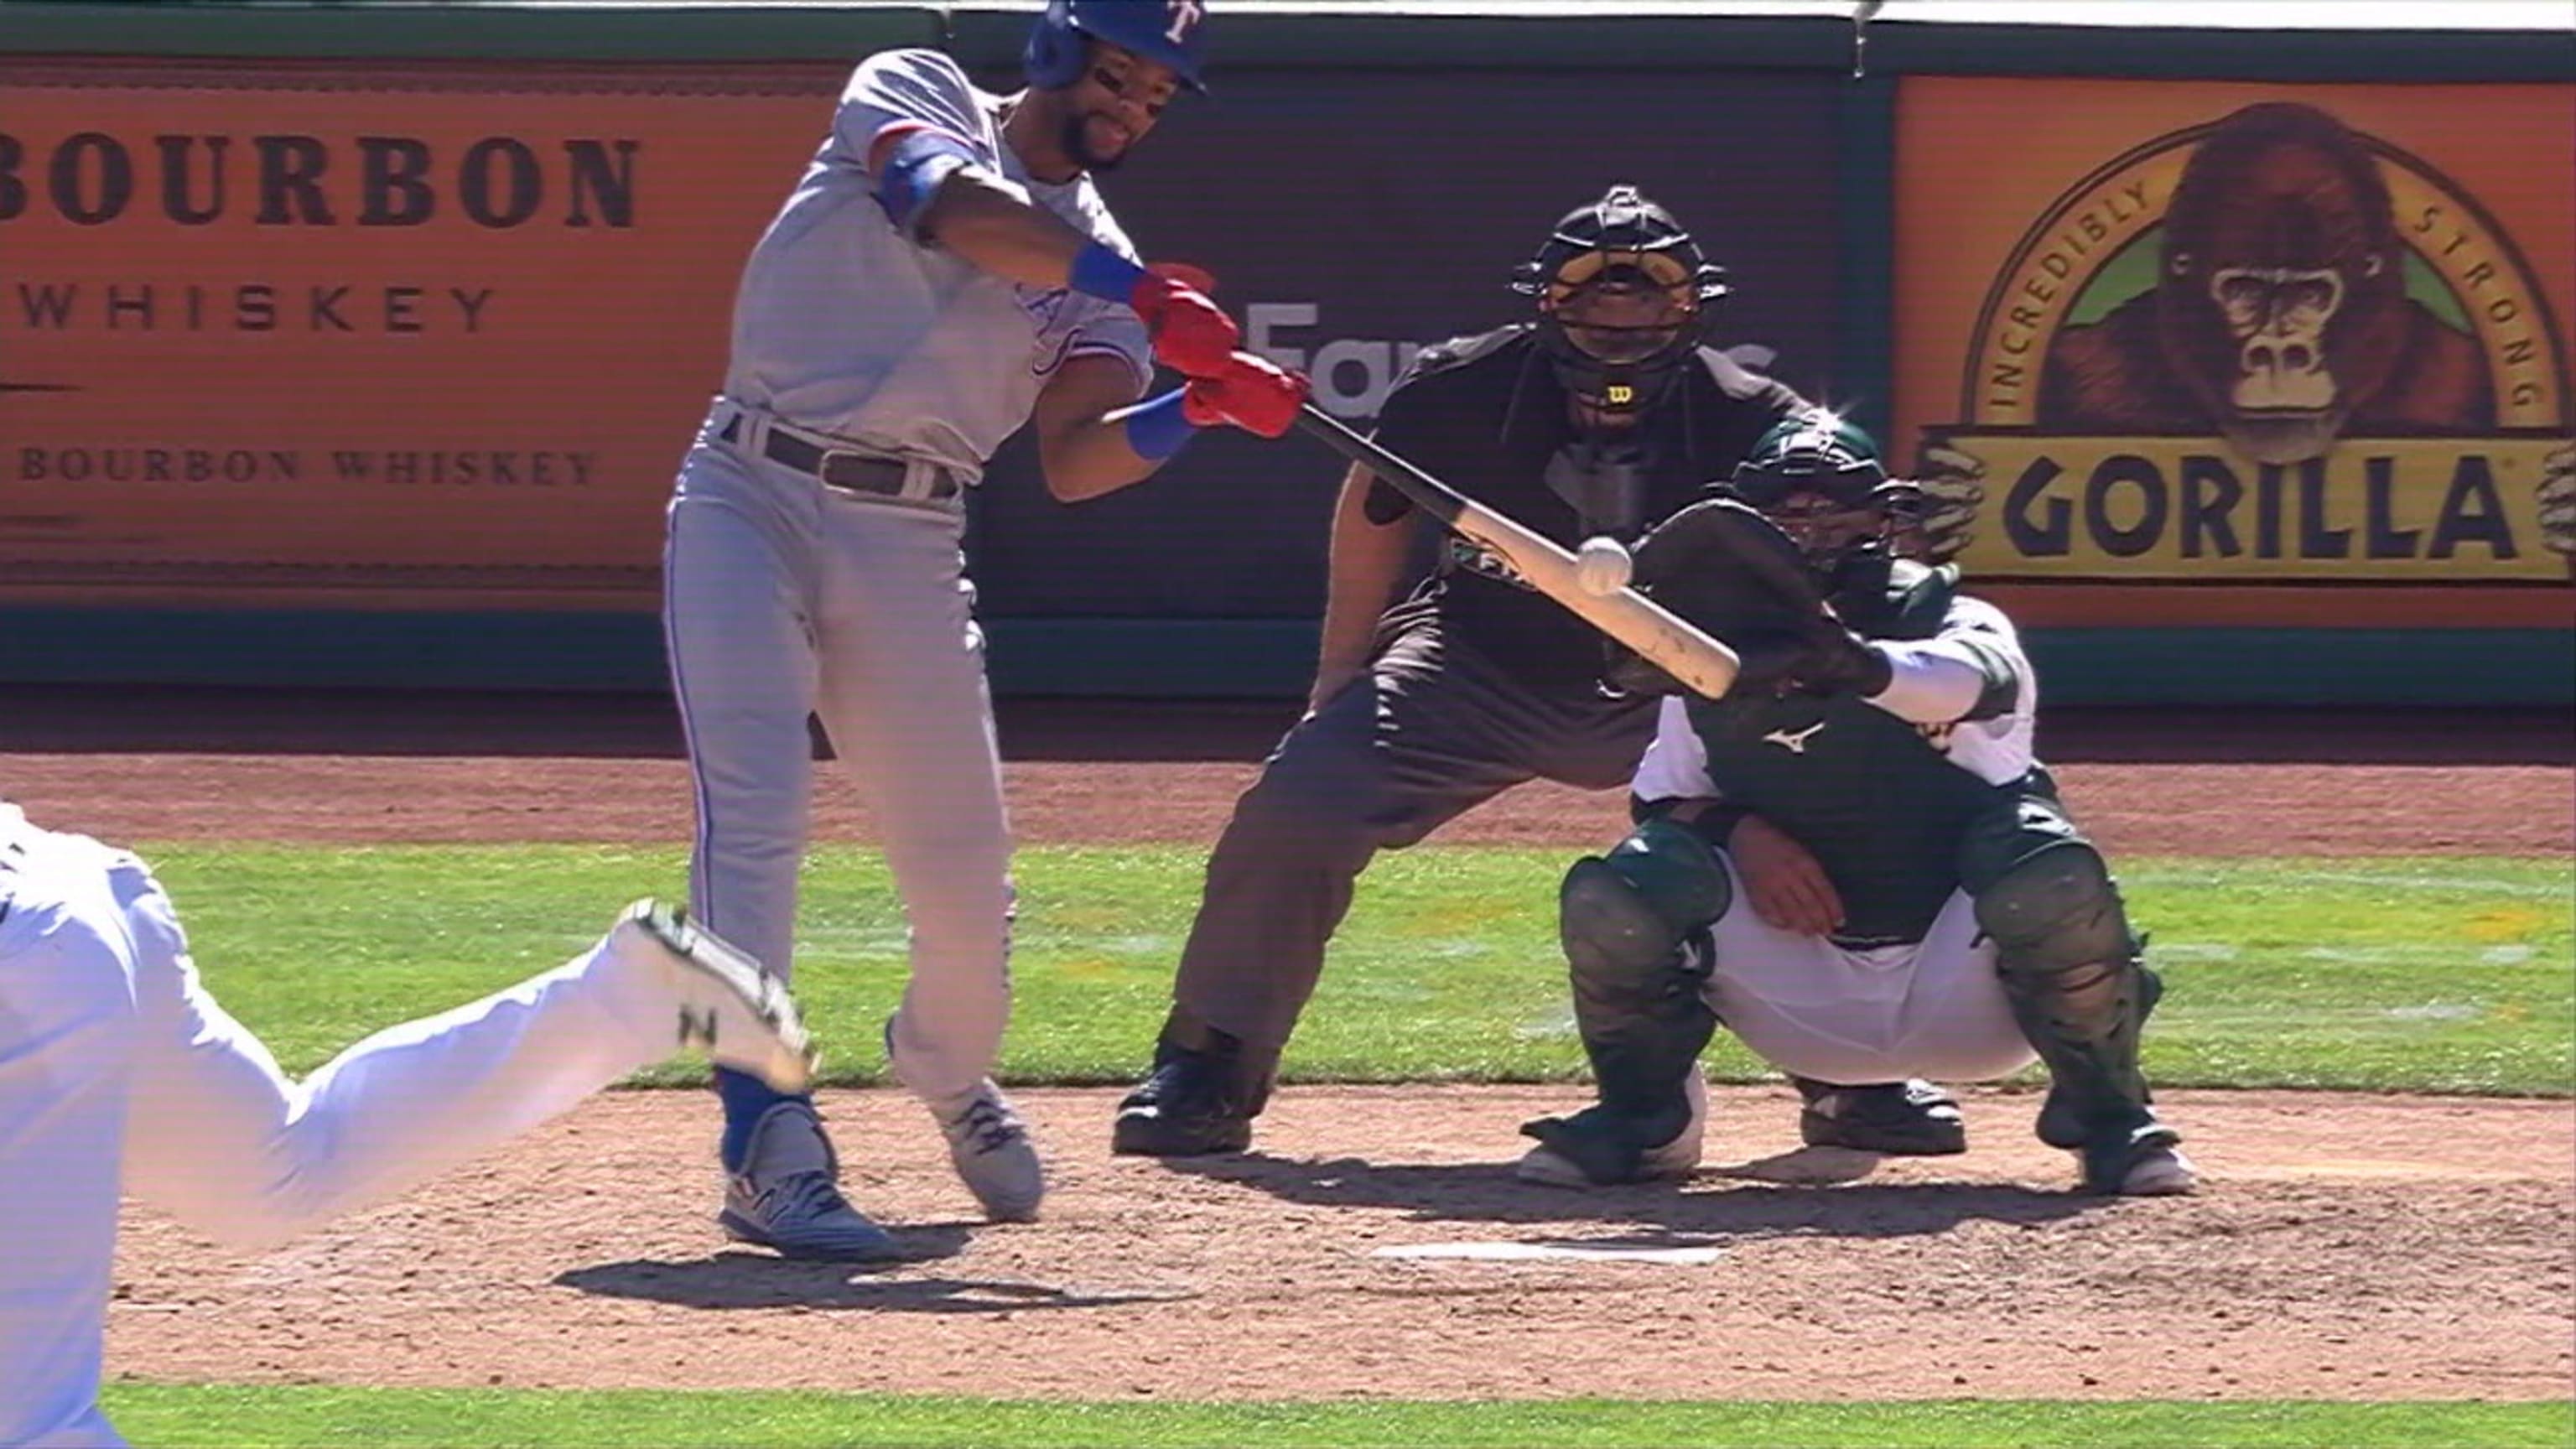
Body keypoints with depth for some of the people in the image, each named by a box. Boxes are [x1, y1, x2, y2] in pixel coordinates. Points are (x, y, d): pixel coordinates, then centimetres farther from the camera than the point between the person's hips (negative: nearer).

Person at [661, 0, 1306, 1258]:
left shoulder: (1098, 268, 11)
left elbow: (1074, 462, -2)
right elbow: (953, 209, -21)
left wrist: (1196, 408, -22)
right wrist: (1145, 298, -30)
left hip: (907, 546, 4)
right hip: (750, 502, -4)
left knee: (964, 880, 1)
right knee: (754, 814, -19)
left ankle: (951, 1074, 33)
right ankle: (769, 1145, -21)